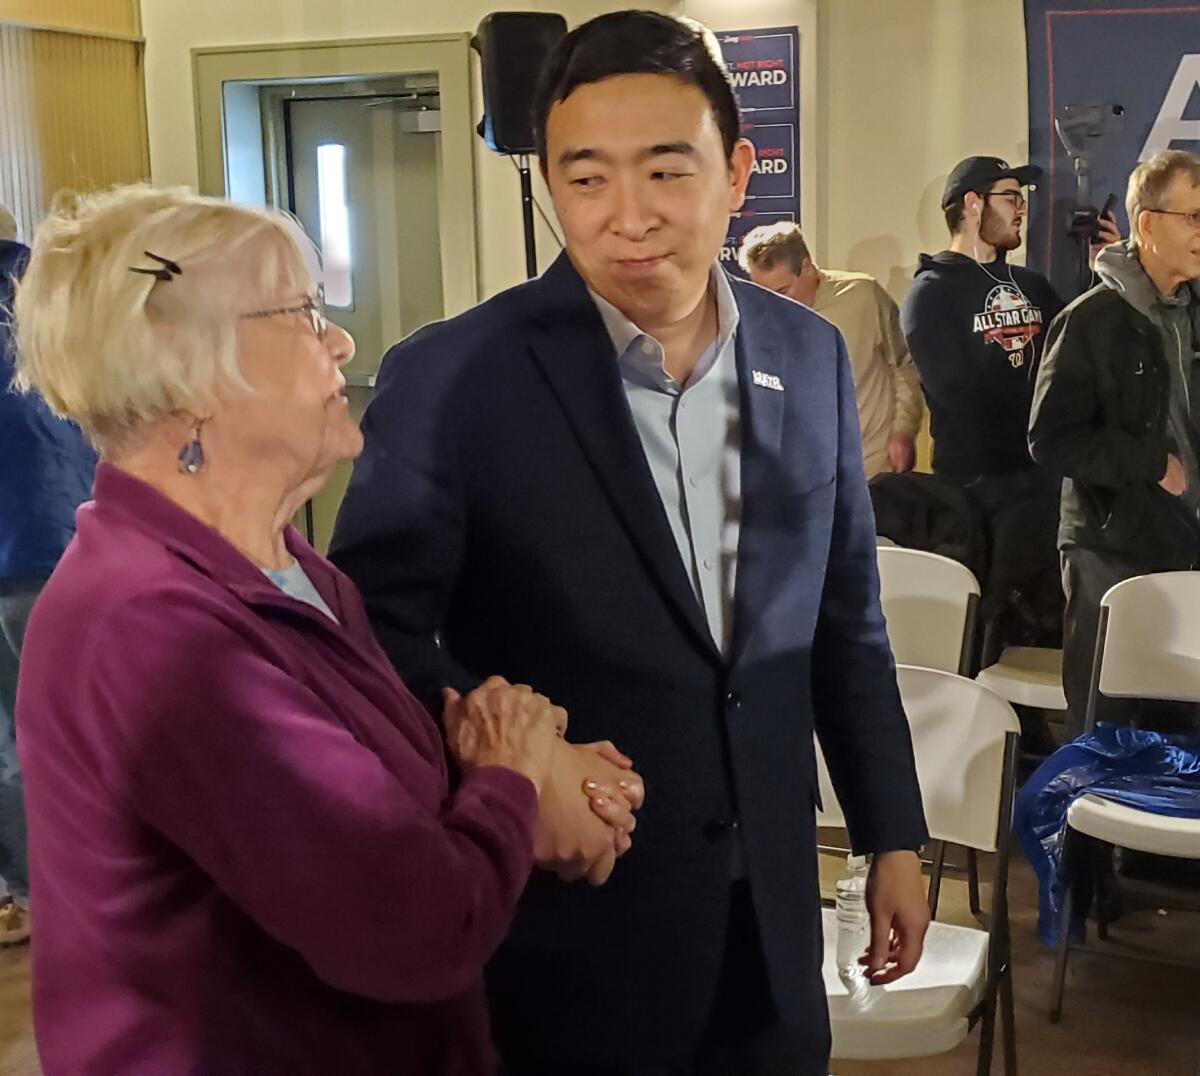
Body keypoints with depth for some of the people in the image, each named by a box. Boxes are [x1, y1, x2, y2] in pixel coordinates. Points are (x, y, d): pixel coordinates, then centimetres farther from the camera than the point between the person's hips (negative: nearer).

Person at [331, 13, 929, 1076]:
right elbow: (376, 631, -12)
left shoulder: (810, 357, 1)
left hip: (771, 917, 5)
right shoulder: (452, 379, -14)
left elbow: (846, 622, 9)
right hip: (565, 918, -4)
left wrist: (893, 833, 12)